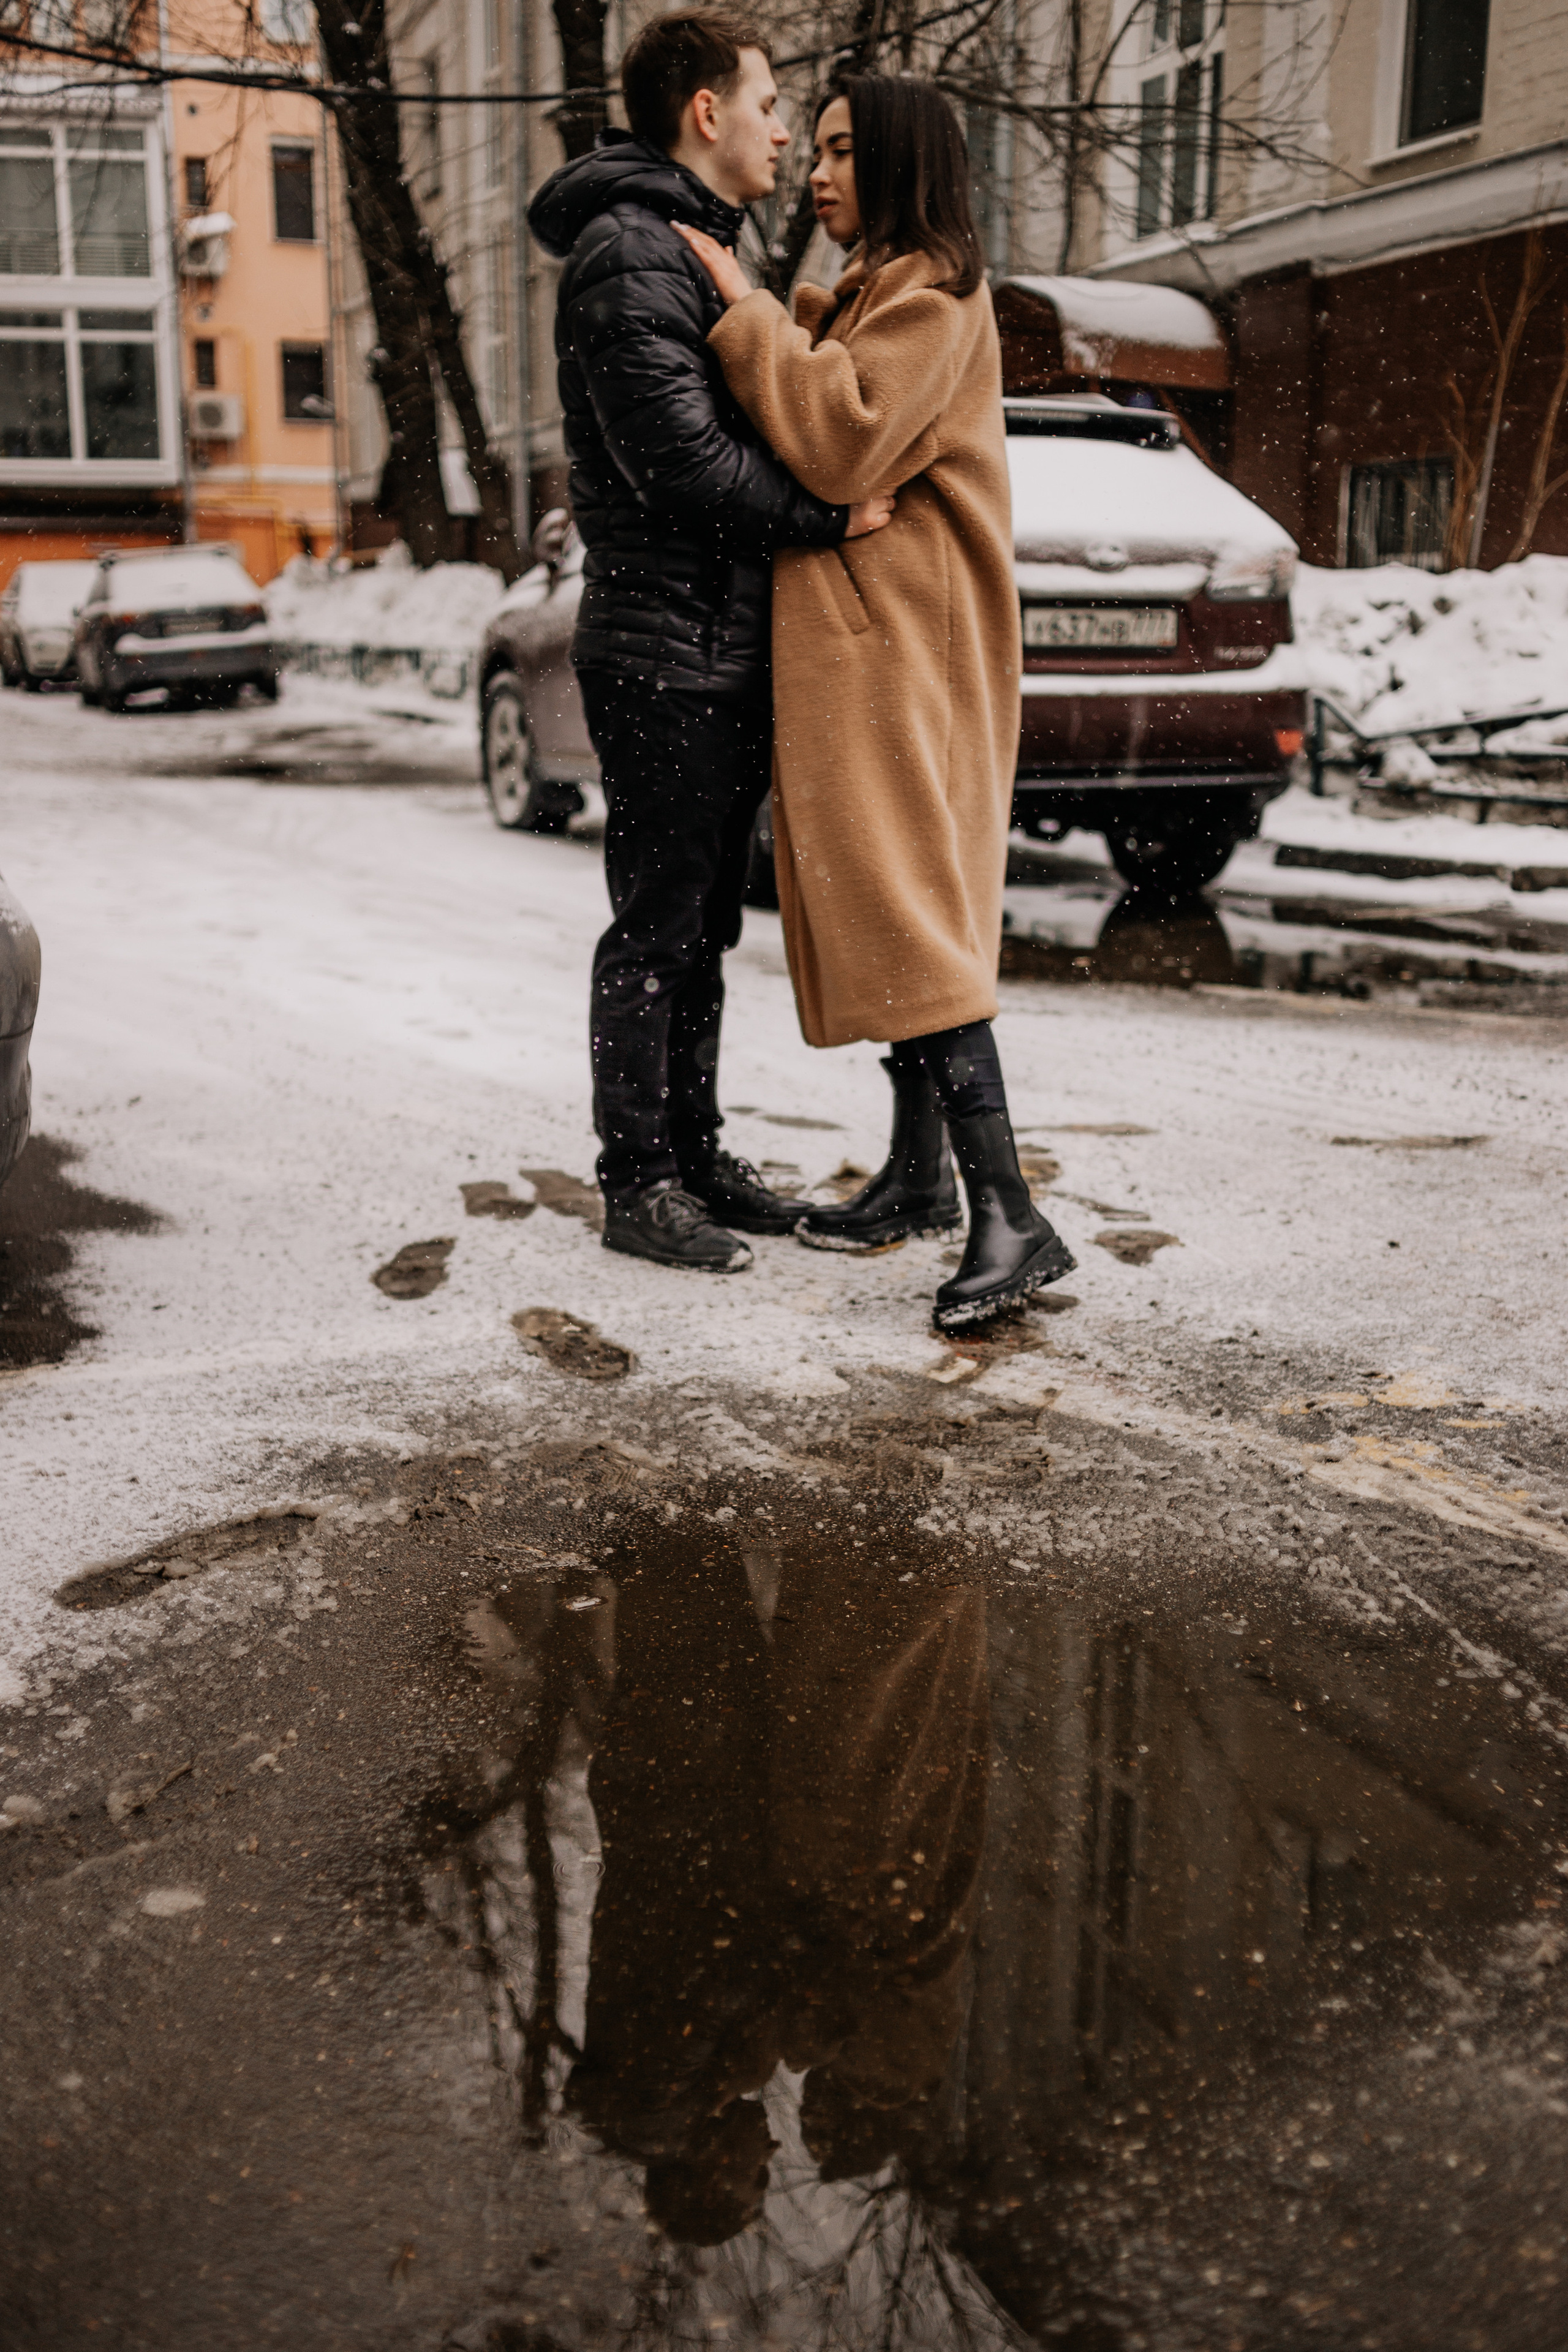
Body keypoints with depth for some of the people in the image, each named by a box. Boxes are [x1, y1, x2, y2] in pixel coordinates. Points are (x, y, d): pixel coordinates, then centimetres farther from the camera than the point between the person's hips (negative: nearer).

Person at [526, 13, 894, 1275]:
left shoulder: (696, 248, 22)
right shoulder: (630, 249, -12)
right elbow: (680, 456, -22)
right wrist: (829, 515, -16)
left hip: (726, 650, 10)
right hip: (665, 655, -10)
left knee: (702, 923, 13)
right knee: (657, 925, -3)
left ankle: (696, 1153, 23)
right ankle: (638, 1183, 6)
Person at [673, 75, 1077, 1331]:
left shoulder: (932, 293, -8)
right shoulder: (867, 295, 24)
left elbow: (844, 440, -21)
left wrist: (749, 309, -13)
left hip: (897, 646, -10)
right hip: (853, 641, 10)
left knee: (907, 911, -16)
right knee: (882, 907, 10)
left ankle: (1009, 1215, -18)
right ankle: (920, 1175, 17)